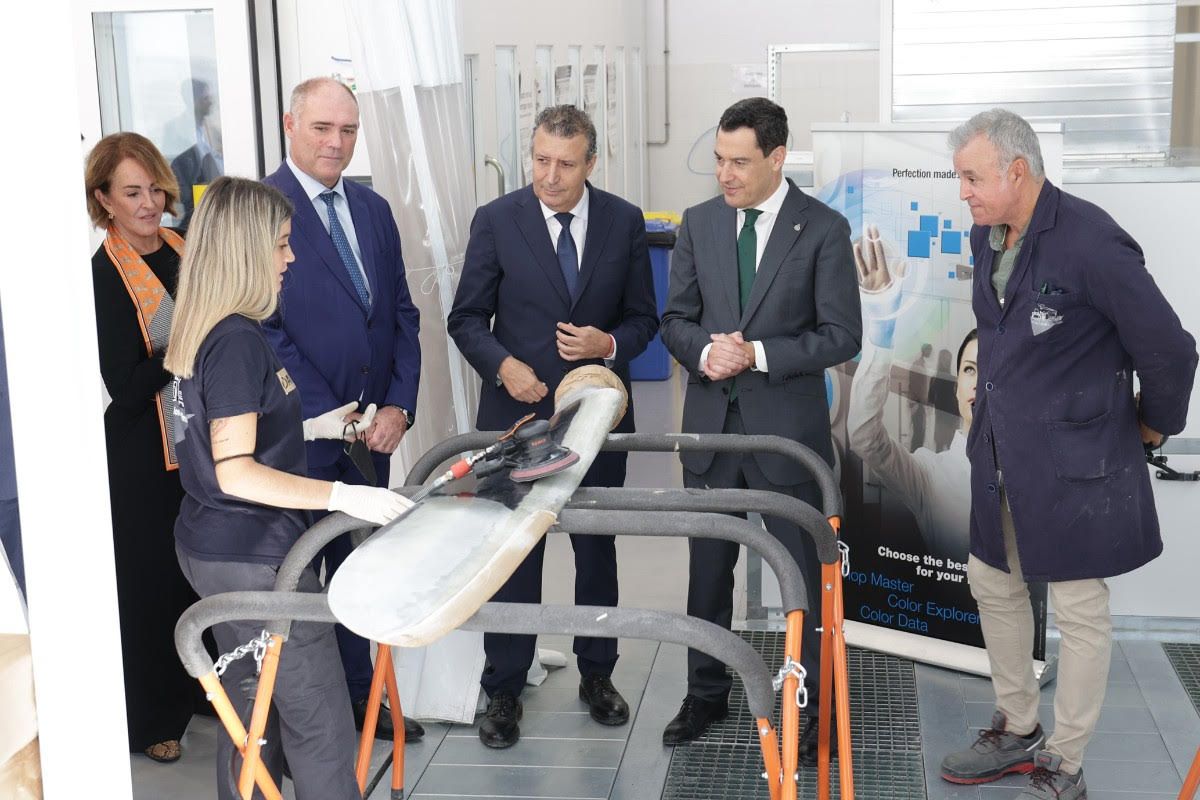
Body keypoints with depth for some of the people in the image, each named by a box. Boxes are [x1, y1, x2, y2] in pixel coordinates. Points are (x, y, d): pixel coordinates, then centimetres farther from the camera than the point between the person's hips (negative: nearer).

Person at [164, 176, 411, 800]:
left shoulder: (200, 331, 9)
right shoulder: (239, 339, -19)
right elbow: (236, 473, -24)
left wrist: (314, 428, 17)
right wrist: (345, 497, -26)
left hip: (210, 549, 10)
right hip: (254, 559, -10)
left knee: (254, 715, 19)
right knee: (320, 724, -2)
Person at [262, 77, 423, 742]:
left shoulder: (372, 209, 11)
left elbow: (402, 313, 11)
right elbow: (264, 327, -14)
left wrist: (398, 406, -2)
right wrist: (331, 417, -14)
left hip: (371, 430, 6)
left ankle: (358, 699, 29)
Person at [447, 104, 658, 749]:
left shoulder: (624, 222, -1)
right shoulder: (496, 221, -6)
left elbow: (642, 316, 5)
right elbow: (467, 317, -1)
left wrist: (609, 344, -15)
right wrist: (502, 364, -19)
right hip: (518, 412, -2)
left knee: (597, 548, 14)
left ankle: (597, 674, 31)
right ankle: (504, 690, 18)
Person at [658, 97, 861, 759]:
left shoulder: (823, 228, -7)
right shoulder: (700, 222, 5)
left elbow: (842, 335, -9)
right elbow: (676, 318, 8)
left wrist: (757, 353, -19)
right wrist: (705, 351, -14)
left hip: (787, 429, -4)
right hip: (710, 425, 4)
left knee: (803, 572, 7)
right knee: (708, 569, 14)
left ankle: (813, 705, 22)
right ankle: (706, 695, 31)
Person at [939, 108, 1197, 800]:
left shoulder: (1091, 240, -21)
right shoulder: (988, 236, 5)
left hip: (1074, 463, -8)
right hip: (1001, 455, 9)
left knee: (1081, 614, 4)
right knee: (994, 588, 18)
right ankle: (1019, 732, 37)